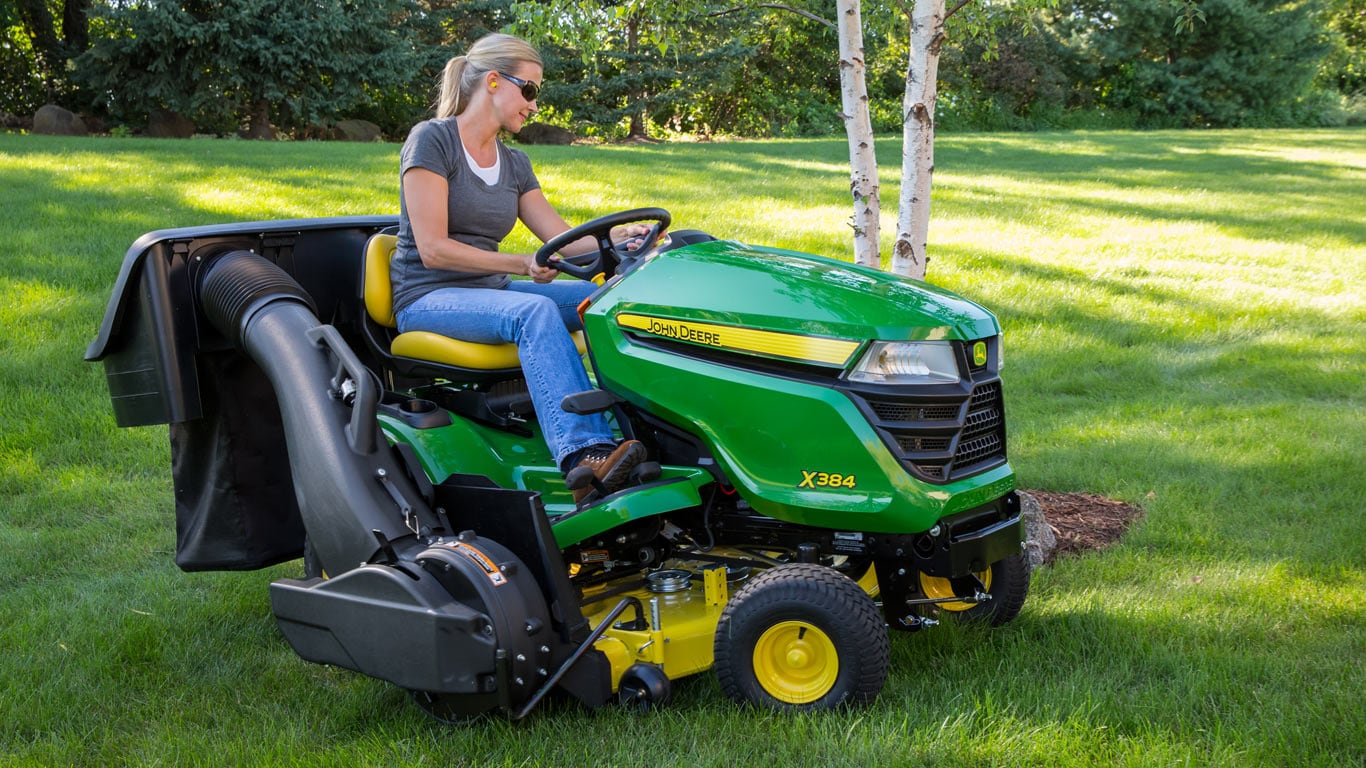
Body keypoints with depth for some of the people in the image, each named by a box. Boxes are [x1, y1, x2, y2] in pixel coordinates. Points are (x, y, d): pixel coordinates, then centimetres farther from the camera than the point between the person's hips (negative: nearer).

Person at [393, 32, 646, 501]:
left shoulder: (514, 164, 14)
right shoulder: (431, 141, -8)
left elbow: (564, 239, 8)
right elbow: (433, 248, -16)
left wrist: (615, 237, -12)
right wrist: (520, 265, -20)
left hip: (490, 293, 7)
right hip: (428, 299, -7)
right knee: (534, 310, -36)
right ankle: (584, 455, -49)